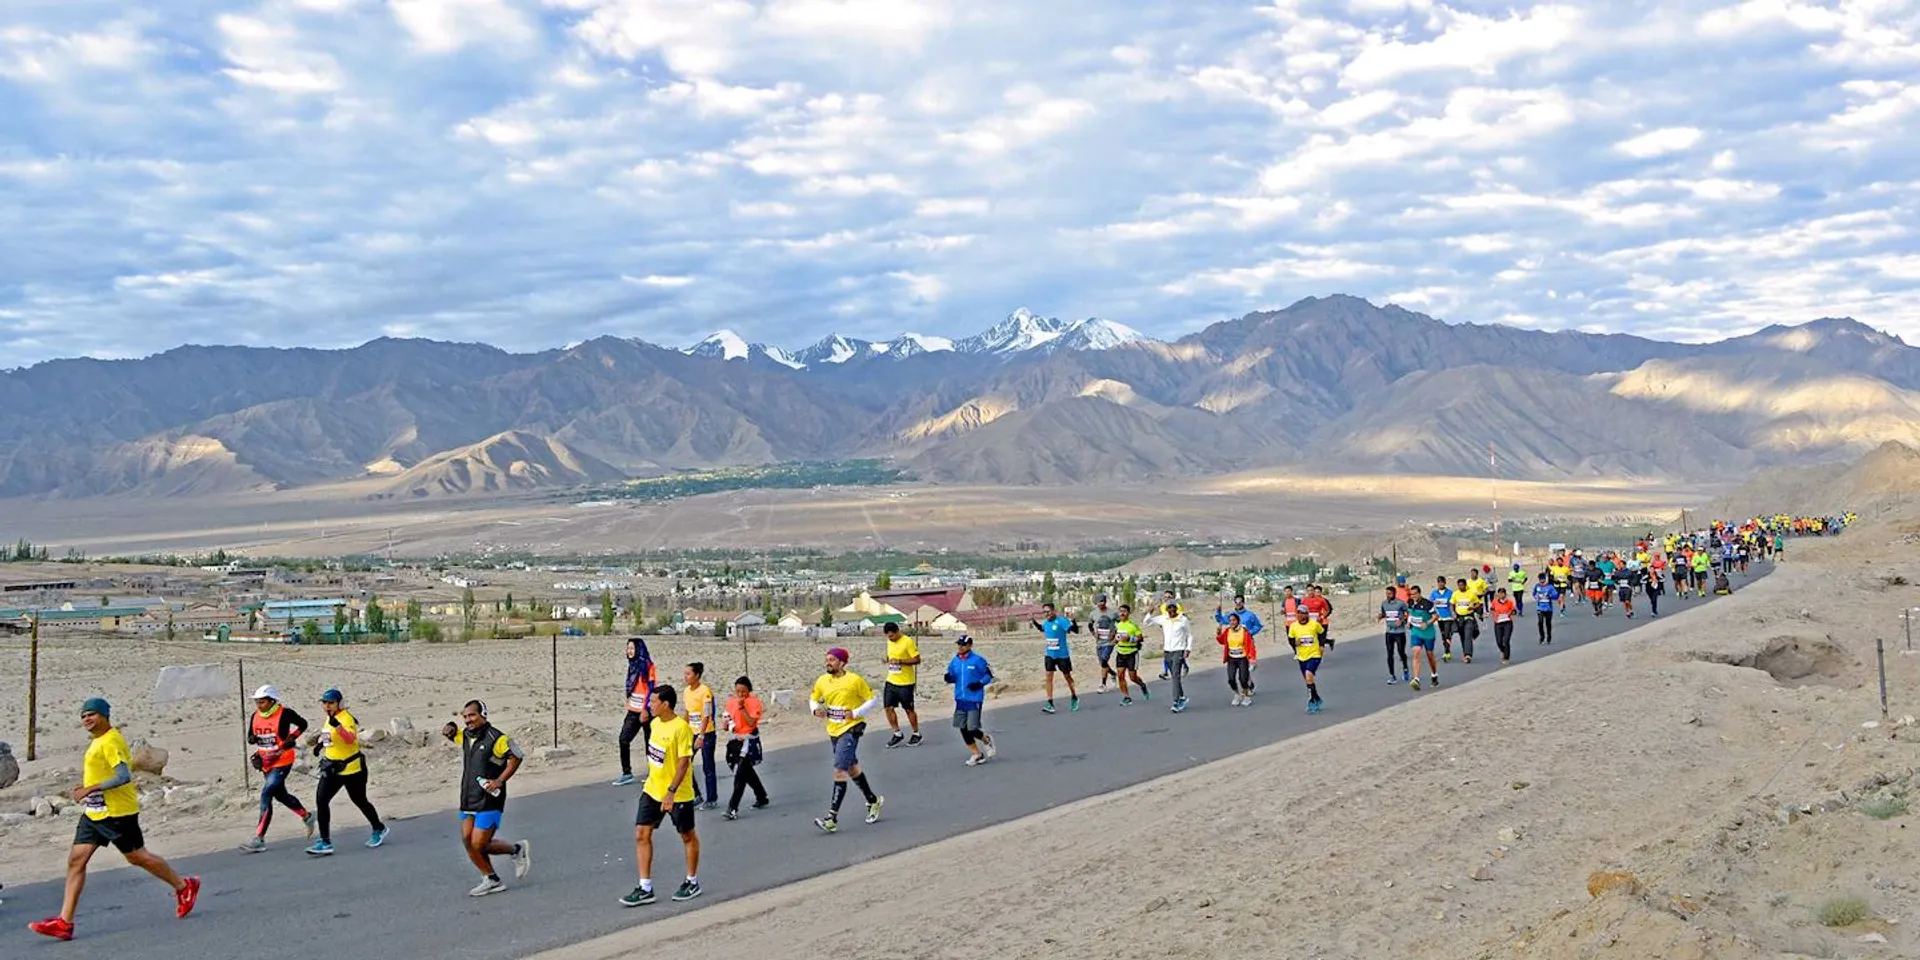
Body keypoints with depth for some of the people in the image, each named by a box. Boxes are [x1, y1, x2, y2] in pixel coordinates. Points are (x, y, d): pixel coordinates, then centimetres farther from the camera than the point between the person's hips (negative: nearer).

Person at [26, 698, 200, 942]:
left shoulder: (110, 741, -17)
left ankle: (184, 887, 20)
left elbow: (124, 776, -26)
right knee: (76, 860, 1)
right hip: (94, 812, 10)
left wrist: (90, 789, -26)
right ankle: (64, 922, 1)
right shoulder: (98, 741, 14)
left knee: (137, 857, 2)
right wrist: (86, 787, 12)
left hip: (116, 812, -10)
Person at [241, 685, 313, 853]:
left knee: (266, 795, -16)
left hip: (282, 762, -7)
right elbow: (251, 735, 15)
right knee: (281, 795, 20)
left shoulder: (284, 713, -14)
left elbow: (303, 724, -1)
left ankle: (259, 839, -15)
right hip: (266, 763, 7)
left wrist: (292, 738, -14)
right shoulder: (255, 716, 2)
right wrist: (252, 738, -8)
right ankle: (306, 817, 43)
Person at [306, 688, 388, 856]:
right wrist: (322, 742, 14)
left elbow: (350, 738, -36)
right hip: (332, 768, 8)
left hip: (351, 768, -8)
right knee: (321, 801, -6)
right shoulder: (330, 718, 9)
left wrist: (337, 726, -50)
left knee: (360, 801, 7)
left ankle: (379, 829, 32)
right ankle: (325, 842, -3)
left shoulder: (346, 718, -19)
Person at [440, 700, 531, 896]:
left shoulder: (496, 738, -13)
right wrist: (450, 727, 7)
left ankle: (517, 850, 13)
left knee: (478, 845, -10)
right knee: (467, 841, 1)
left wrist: (499, 781, -19)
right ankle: (491, 880, 14)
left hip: (489, 800, -8)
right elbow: (450, 732, 30)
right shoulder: (465, 735, 10)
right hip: (468, 800, 8)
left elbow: (516, 757, -12)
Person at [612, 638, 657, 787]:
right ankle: (627, 773, 6)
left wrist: (646, 710, -19)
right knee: (624, 740, 0)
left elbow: (651, 689, -16)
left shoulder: (647, 665, -12)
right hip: (634, 711, 7)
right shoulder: (633, 665, 9)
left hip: (646, 711, -7)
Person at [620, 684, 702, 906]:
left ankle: (692, 883, 27)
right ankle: (645, 889, 4)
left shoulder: (681, 728, -20)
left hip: (678, 794, -7)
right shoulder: (656, 723, 3)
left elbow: (684, 762, -23)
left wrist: (671, 791, -28)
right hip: (652, 790, 7)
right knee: (641, 835, 0)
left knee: (687, 837, 11)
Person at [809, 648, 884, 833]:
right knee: (852, 769, 20)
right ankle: (873, 800, 40)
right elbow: (813, 699, 14)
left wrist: (856, 713, -17)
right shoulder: (822, 681, 1)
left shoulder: (855, 680, -14)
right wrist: (816, 709, -7)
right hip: (833, 731, 7)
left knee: (839, 770, -16)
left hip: (851, 729, -7)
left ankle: (832, 818, -17)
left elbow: (871, 700, -5)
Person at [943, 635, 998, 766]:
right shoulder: (955, 661, 7)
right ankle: (976, 754, 20)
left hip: (975, 699, -6)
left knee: (972, 728, -8)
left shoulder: (978, 660, -9)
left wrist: (979, 683, -18)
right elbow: (952, 676, 16)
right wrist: (949, 678, -7)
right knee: (963, 728, 5)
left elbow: (988, 675, -3)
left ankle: (986, 741, 23)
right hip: (960, 699, 6)